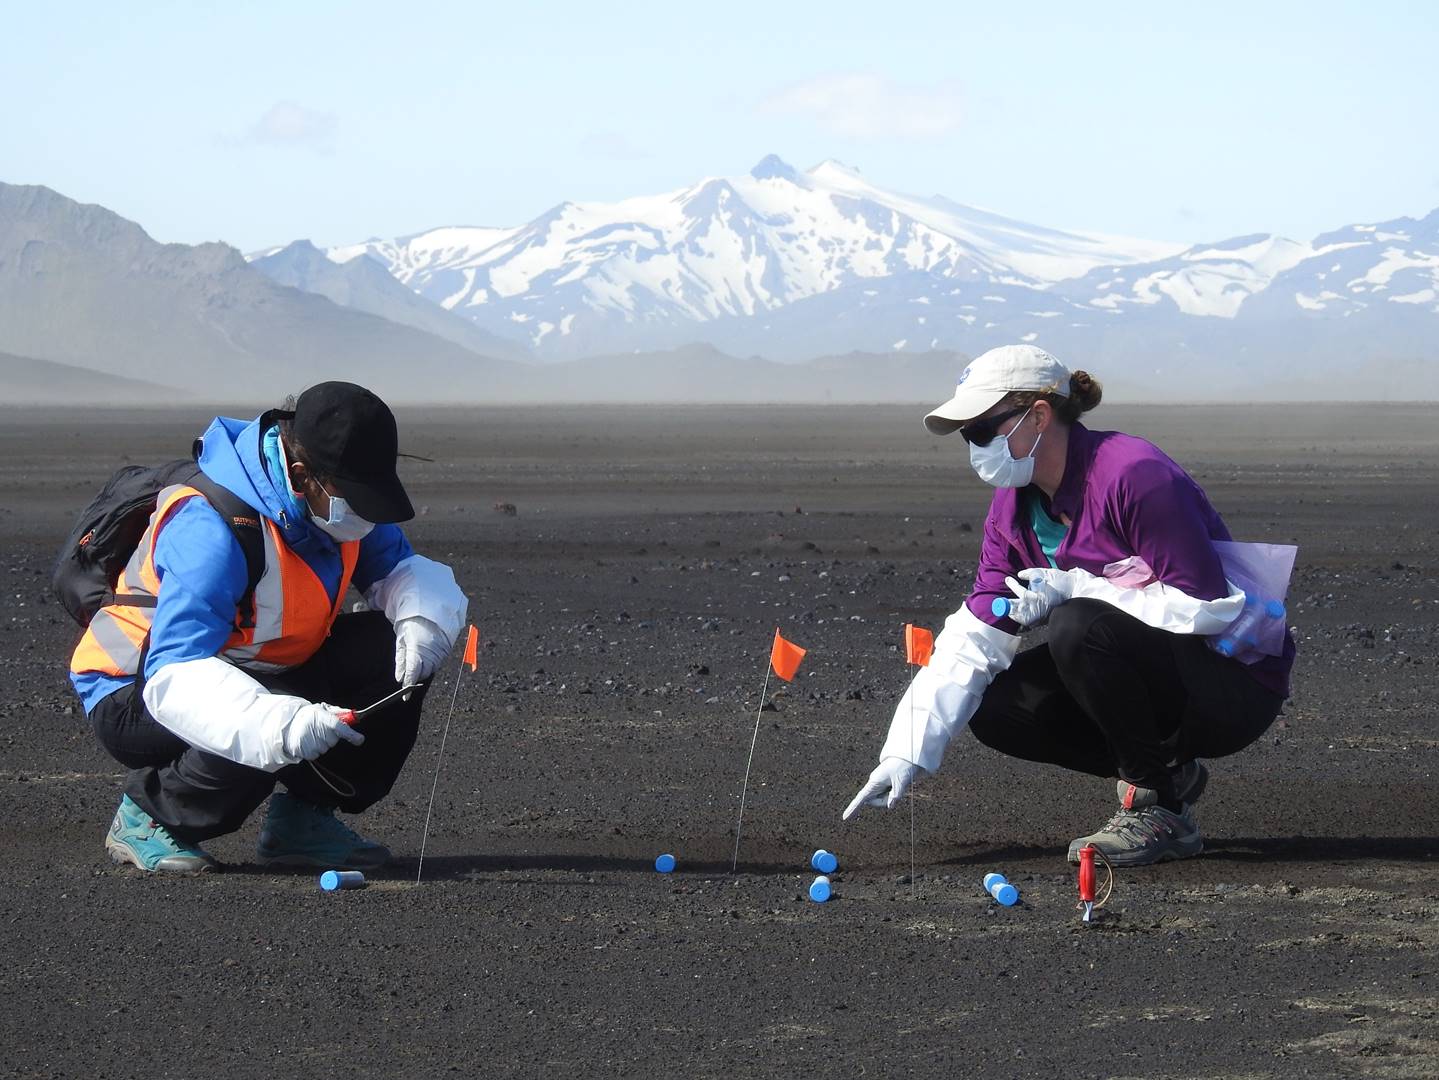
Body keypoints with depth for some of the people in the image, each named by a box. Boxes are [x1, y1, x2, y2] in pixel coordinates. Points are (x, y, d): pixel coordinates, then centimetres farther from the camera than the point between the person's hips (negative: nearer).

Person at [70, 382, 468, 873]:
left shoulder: (337, 504, -8)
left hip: (262, 674, 8)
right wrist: (282, 725, -58)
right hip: (134, 697, -8)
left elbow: (404, 569, 5)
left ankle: (303, 816, 3)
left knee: (394, 654, -12)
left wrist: (423, 621, -22)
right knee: (256, 738, -38)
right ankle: (147, 815, -8)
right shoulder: (211, 530, -34)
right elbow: (176, 674, -42)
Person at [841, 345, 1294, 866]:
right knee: (996, 709, -6)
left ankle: (1159, 810, -15)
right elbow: (974, 638, -1)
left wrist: (1076, 588, -23)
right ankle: (1171, 774, 7)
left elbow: (1205, 607, -26)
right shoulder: (1013, 509, 2)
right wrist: (907, 753, -11)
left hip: (1237, 684, -8)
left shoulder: (1135, 476, -23)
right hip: (1152, 676, 8)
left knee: (1078, 627, -30)